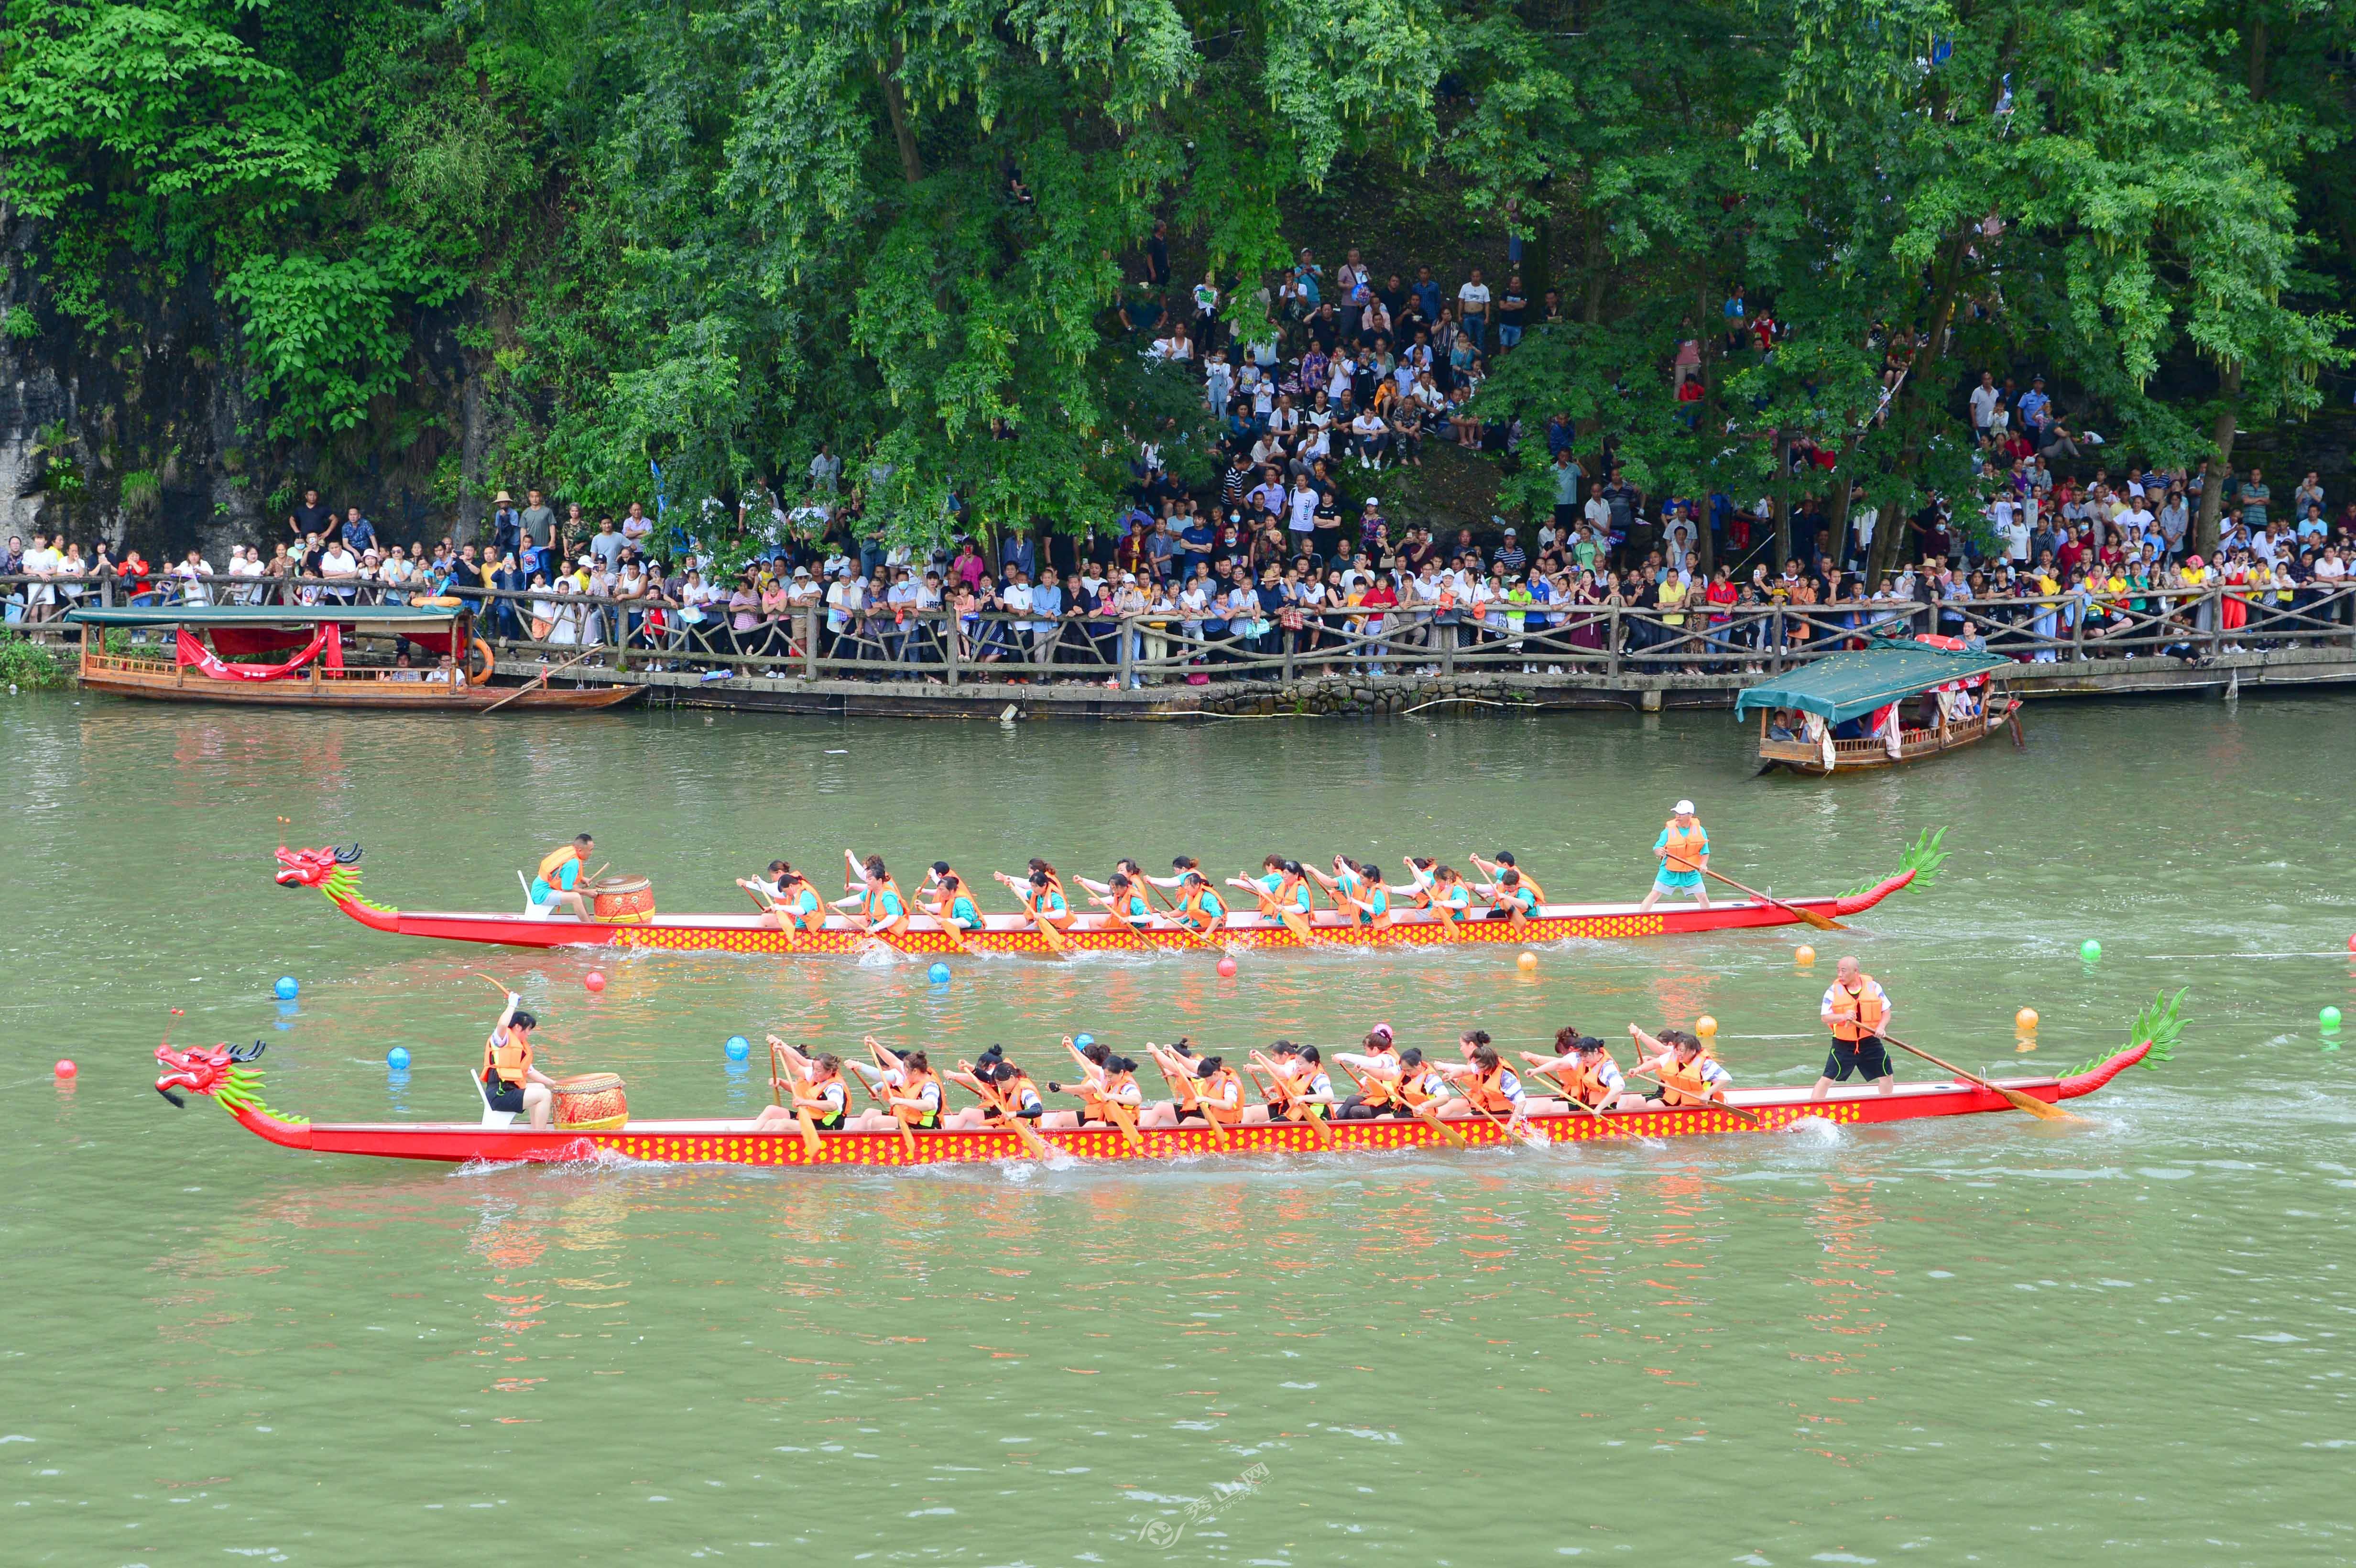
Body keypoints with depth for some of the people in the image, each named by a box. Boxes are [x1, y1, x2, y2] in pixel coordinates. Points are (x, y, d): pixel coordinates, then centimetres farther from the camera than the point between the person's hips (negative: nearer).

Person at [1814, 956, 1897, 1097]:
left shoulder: (1873, 987, -1)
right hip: (1843, 1043, -3)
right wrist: (1843, 1017, -29)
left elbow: (1886, 1011, 6)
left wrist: (1881, 1027, -14)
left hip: (1870, 1041, 3)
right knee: (1828, 1079, -10)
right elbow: (1825, 1017, -10)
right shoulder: (1834, 990, -7)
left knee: (1887, 1075, 13)